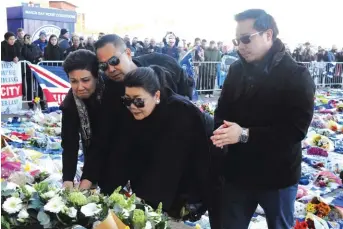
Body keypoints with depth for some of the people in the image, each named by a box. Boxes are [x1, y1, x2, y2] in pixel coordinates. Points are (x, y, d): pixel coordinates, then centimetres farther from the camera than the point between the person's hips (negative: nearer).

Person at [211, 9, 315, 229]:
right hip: (237, 173, 4)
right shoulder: (237, 70, 3)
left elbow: (296, 129, -21)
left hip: (277, 176, -4)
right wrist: (222, 130, -14)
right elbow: (222, 111, 10)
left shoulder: (297, 75, -13)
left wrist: (245, 134, -28)